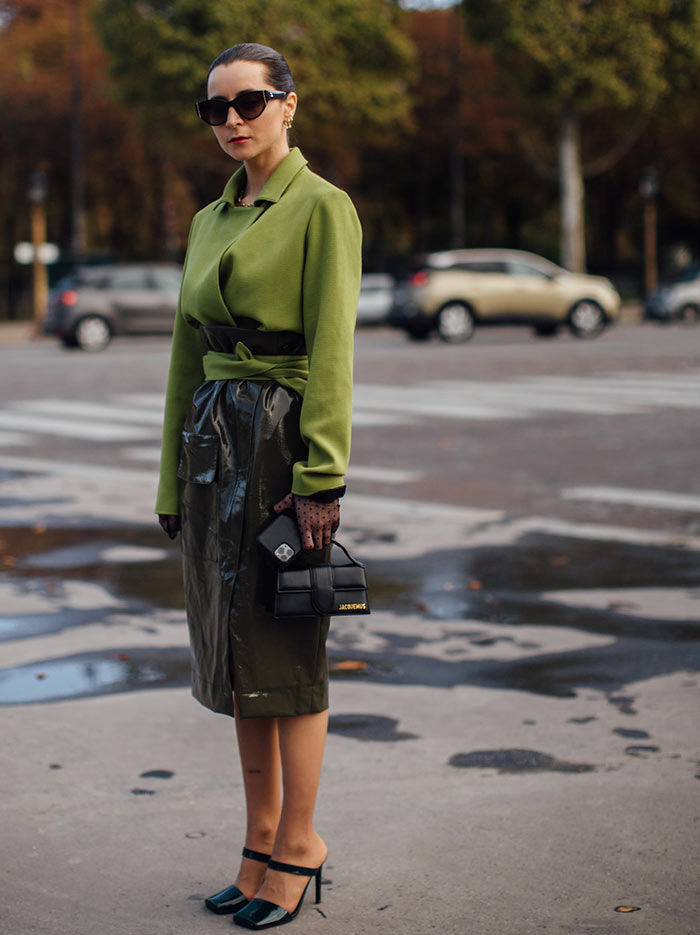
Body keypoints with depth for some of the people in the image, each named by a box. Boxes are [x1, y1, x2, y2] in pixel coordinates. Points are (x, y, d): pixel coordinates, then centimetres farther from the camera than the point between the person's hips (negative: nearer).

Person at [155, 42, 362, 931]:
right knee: (235, 650, 10)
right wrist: (175, 479, 13)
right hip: (214, 438, 7)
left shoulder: (321, 207, -6)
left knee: (286, 650, -1)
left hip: (284, 434, -7)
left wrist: (320, 480, -18)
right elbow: (187, 355, 16)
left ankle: (296, 845, 12)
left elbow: (331, 350, -13)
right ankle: (261, 842, 21)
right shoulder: (210, 220, 15)